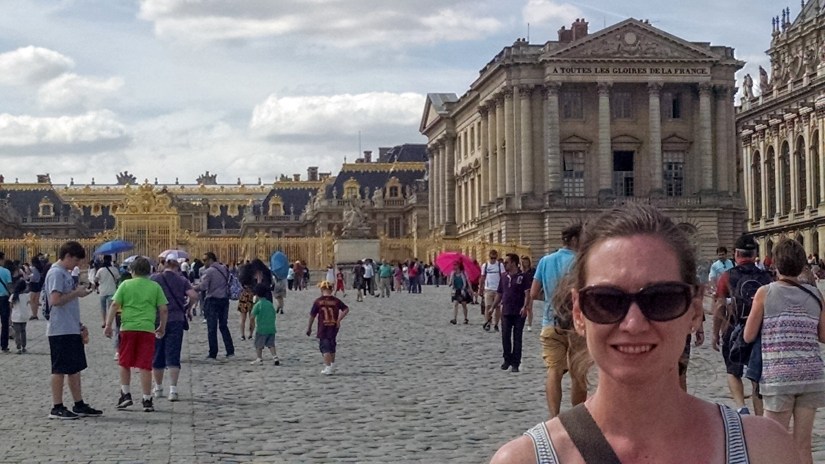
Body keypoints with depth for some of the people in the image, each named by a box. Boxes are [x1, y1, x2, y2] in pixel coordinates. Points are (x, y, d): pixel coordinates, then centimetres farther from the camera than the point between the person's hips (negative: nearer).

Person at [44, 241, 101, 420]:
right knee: (60, 369, -4)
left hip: (72, 330, 10)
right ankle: (57, 408, 1)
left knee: (75, 368, 11)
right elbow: (56, 300, -24)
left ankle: (79, 405, 16)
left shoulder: (66, 274, 18)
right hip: (60, 330, -10)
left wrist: (80, 325, 20)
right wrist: (77, 292, -15)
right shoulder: (56, 273, -12)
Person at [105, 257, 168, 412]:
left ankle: (125, 394, 14)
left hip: (128, 328, 0)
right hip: (147, 329, 0)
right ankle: (147, 400, 2)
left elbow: (115, 305, -3)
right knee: (145, 366, 1)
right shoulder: (155, 287, 7)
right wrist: (162, 327, 17)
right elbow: (164, 309, 5)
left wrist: (108, 325, 0)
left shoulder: (126, 285, 4)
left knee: (124, 364, 17)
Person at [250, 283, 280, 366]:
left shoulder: (258, 305, -8)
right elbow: (274, 315, 11)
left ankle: (259, 359, 11)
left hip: (261, 329, -5)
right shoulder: (270, 304, 8)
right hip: (271, 328, 5)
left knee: (259, 344, 9)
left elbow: (252, 317, -12)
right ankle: (275, 357, -6)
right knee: (271, 344, 8)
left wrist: (253, 326, 2)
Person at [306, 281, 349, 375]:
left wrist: (309, 327, 9)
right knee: (332, 346, 20)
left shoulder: (318, 301, -6)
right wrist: (339, 320, -6)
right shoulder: (336, 301, 0)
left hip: (323, 328, -3)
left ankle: (328, 368, -10)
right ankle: (332, 366, 30)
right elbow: (346, 309, -8)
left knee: (325, 347, 0)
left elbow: (312, 315, -1)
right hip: (334, 327, 3)